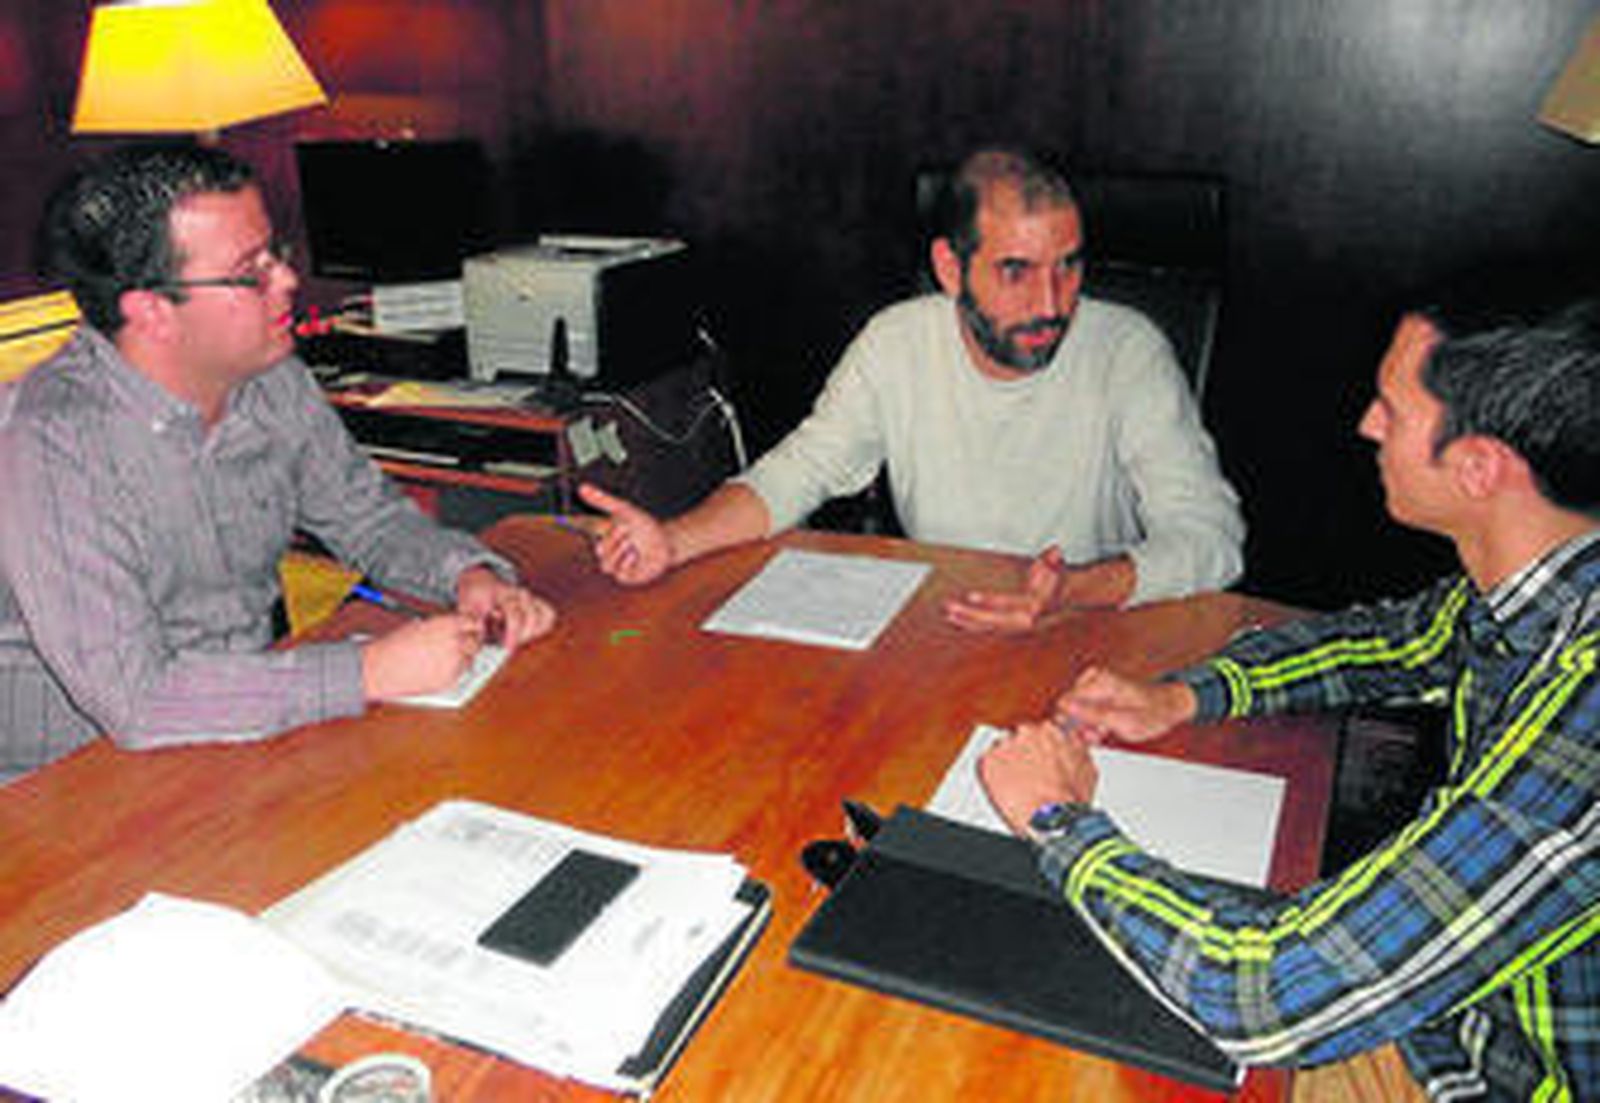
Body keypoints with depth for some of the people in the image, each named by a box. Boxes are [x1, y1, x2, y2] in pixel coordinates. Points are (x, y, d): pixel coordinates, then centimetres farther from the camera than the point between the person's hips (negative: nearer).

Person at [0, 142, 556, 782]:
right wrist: (371, 672, -30)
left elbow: (369, 518, 12)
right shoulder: (52, 442, -24)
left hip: (252, 727, 7)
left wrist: (468, 573, -9)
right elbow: (133, 698, -29)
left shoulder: (274, 381, -3)